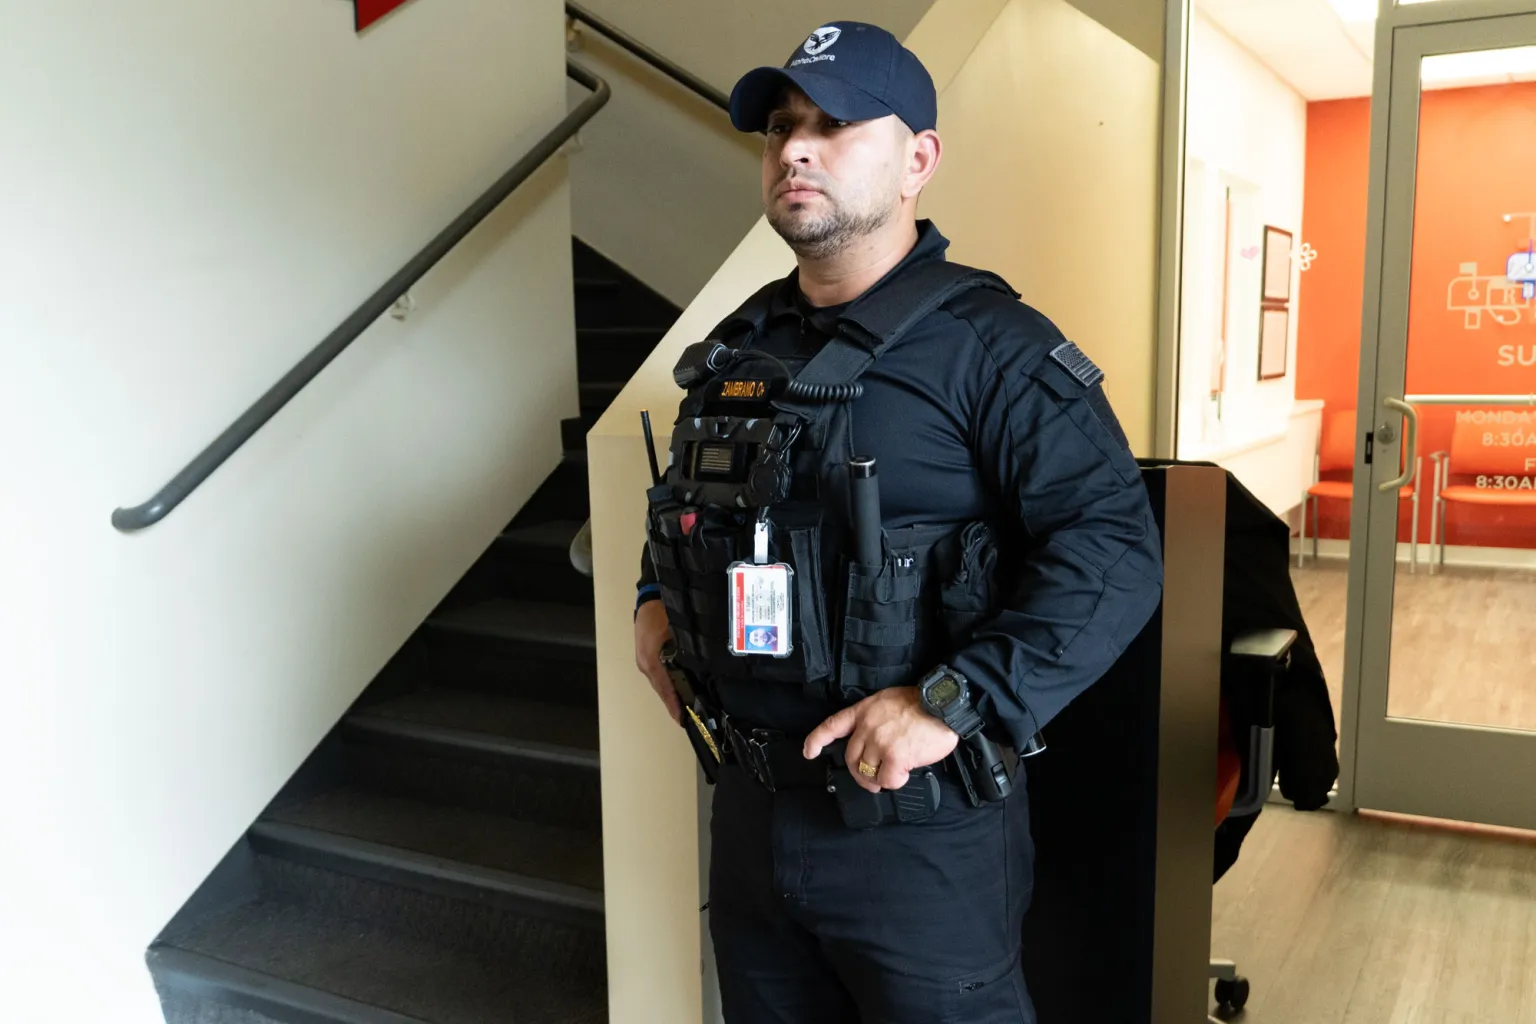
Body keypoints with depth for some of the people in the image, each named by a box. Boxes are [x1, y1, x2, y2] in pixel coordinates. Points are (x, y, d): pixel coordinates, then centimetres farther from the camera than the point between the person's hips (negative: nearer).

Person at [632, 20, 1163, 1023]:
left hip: (920, 830, -6)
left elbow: (1117, 552, -21)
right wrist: (658, 599, 10)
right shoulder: (737, 347, 8)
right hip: (750, 808, 7)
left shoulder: (988, 344, -14)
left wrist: (954, 704, -26)